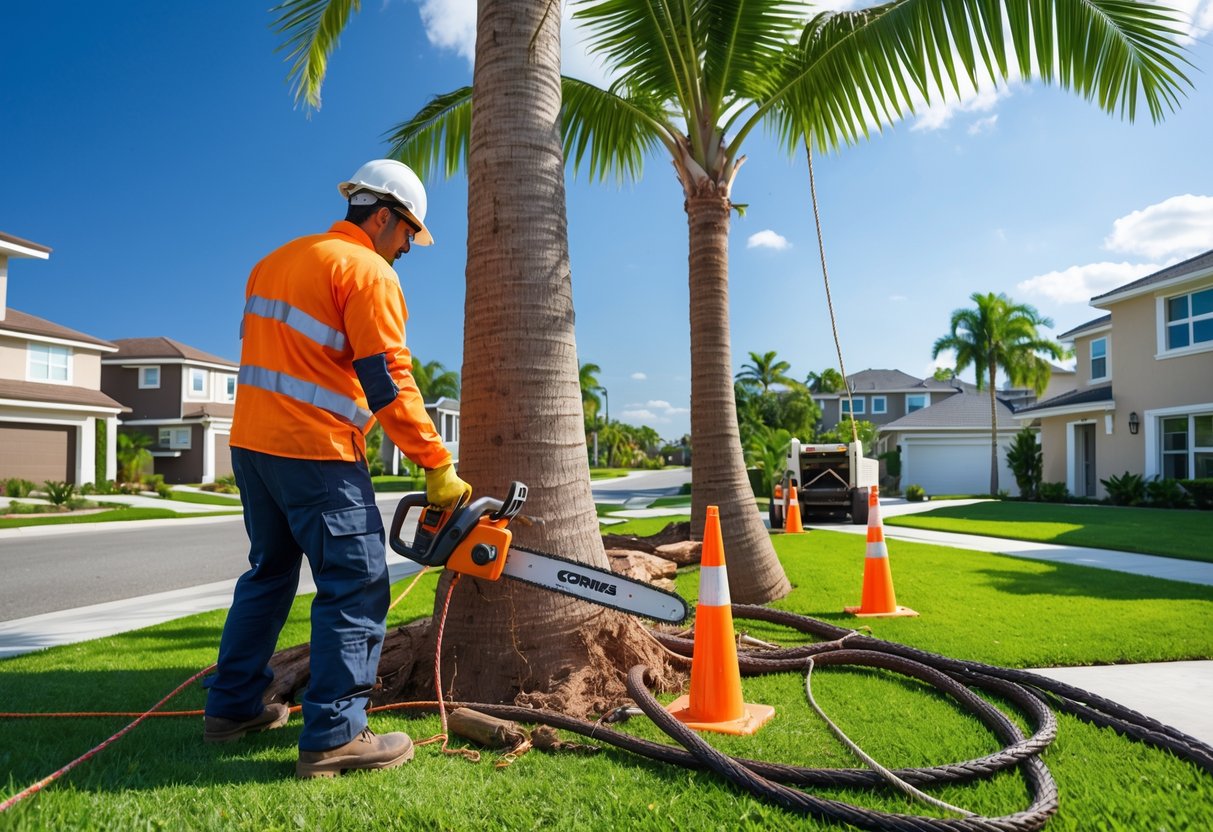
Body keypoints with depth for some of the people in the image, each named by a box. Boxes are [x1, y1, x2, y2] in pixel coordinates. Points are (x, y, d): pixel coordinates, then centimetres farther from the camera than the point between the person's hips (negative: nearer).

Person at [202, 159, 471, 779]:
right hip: (316, 454, -9)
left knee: (270, 571, 21)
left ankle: (232, 706, 30)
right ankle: (334, 737, -1)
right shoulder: (368, 272, -9)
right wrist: (438, 467, -14)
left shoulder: (276, 261, 18)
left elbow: (271, 354, 19)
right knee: (355, 587, -3)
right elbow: (389, 382, -16)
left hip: (251, 442, 9)